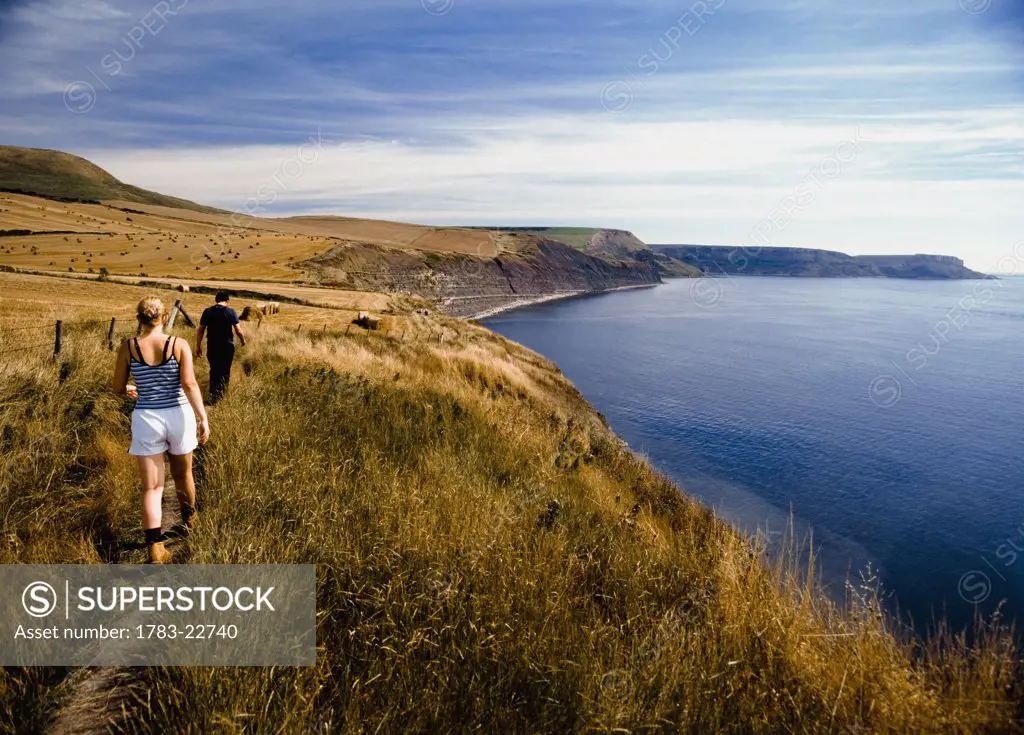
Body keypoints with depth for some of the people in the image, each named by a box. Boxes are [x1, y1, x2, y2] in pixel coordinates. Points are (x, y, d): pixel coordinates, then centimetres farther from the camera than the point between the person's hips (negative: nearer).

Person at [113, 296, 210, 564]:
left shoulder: (128, 347, -3)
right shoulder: (179, 345, -7)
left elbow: (118, 388, 4)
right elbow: (189, 384, -16)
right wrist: (203, 418, -14)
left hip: (146, 420, 0)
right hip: (179, 416, 0)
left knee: (151, 487, 5)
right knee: (182, 474, 23)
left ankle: (156, 549, -2)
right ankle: (189, 518, 48)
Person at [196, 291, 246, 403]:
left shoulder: (207, 312, 0)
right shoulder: (230, 312, -10)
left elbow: (200, 330, 2)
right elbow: (239, 331, -12)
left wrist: (198, 346, 10)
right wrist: (243, 340, 8)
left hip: (211, 346, 3)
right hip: (227, 346, -3)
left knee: (213, 369, 21)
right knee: (224, 371, 8)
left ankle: (212, 392, 34)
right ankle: (217, 395, 2)